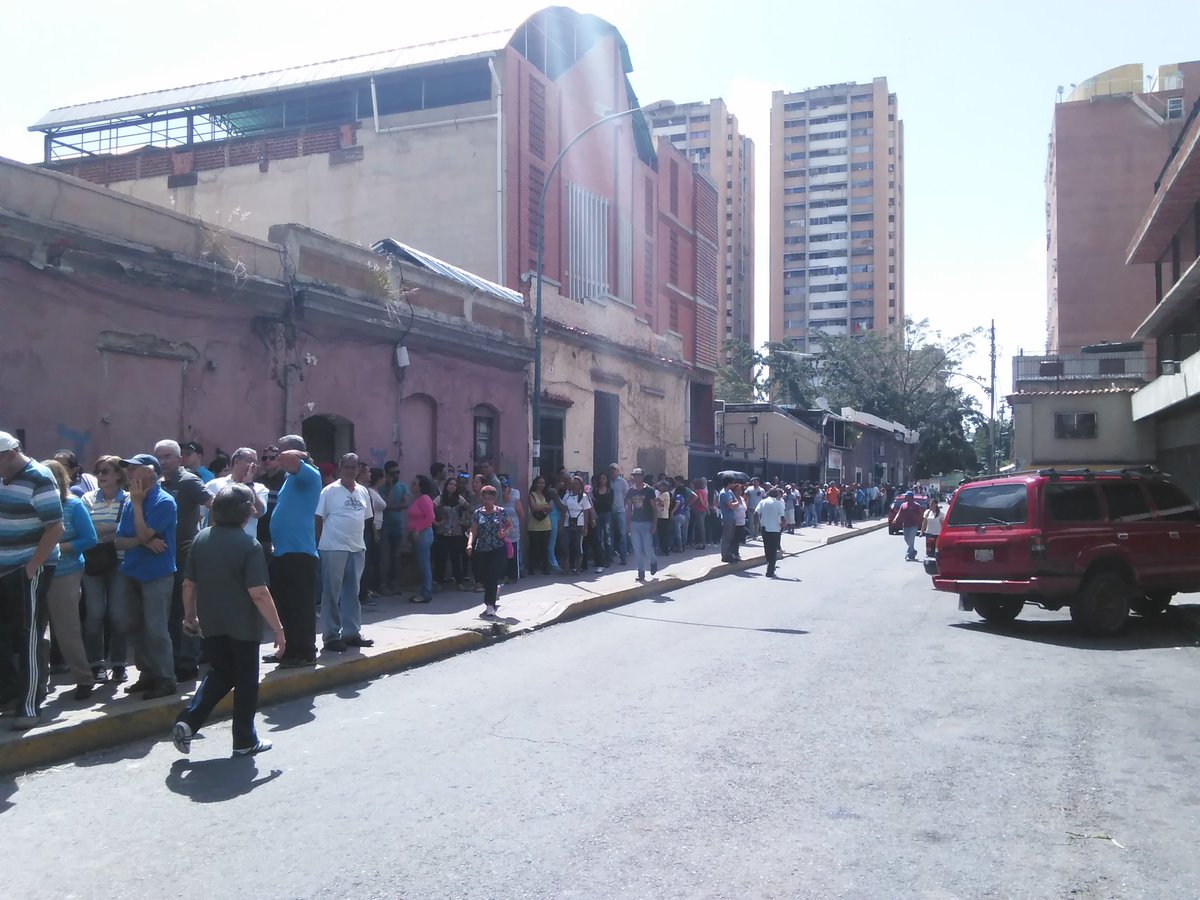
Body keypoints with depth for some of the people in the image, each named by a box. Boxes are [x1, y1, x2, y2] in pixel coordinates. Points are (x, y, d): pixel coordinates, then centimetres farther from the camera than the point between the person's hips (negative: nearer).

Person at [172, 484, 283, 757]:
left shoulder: (201, 539, 1)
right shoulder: (249, 545, -15)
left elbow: (188, 585, 6)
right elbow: (258, 593, -20)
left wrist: (190, 616, 20)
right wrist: (278, 629, -14)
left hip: (211, 624, 5)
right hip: (242, 626, -5)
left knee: (220, 675, 21)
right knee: (246, 682, 9)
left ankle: (186, 722, 5)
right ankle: (244, 741, 17)